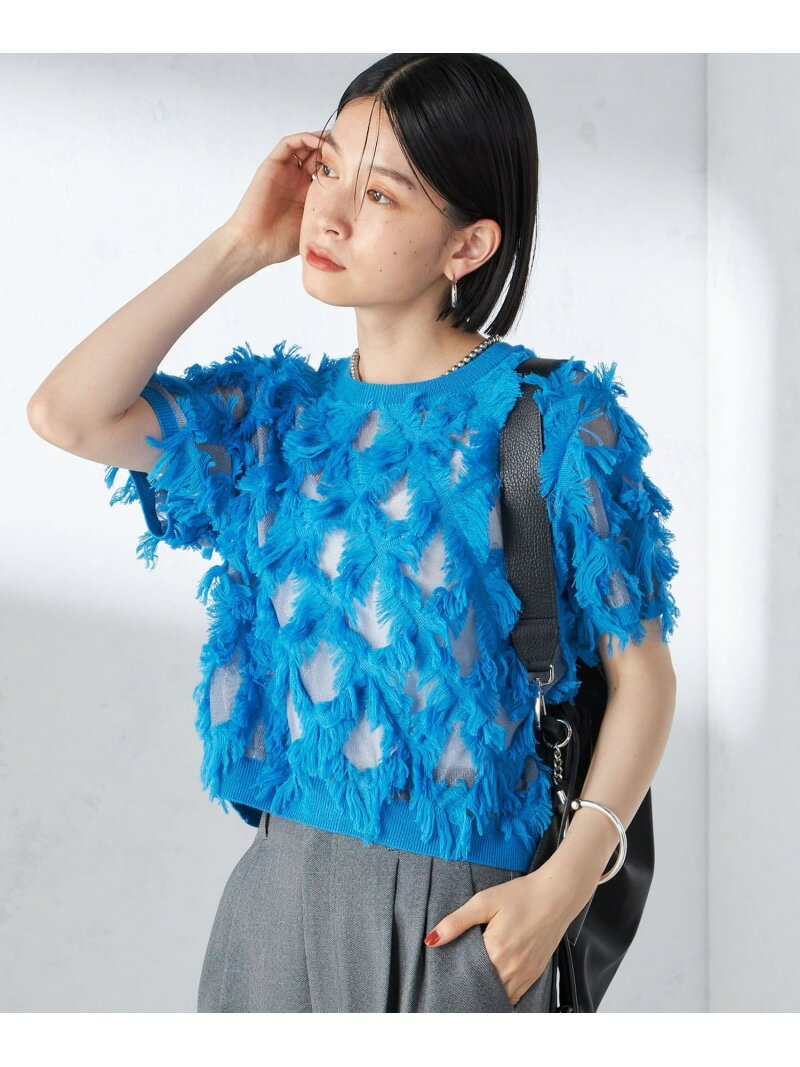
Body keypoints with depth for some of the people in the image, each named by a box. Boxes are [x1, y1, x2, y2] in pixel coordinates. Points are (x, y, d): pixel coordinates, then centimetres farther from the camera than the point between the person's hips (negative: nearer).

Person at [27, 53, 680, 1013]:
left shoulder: (553, 421, -8)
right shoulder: (279, 413, 5)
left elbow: (641, 675, -6)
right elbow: (67, 414, -9)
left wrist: (564, 882, -16)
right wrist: (241, 246, -5)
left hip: (456, 915, -4)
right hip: (277, 888, 4)